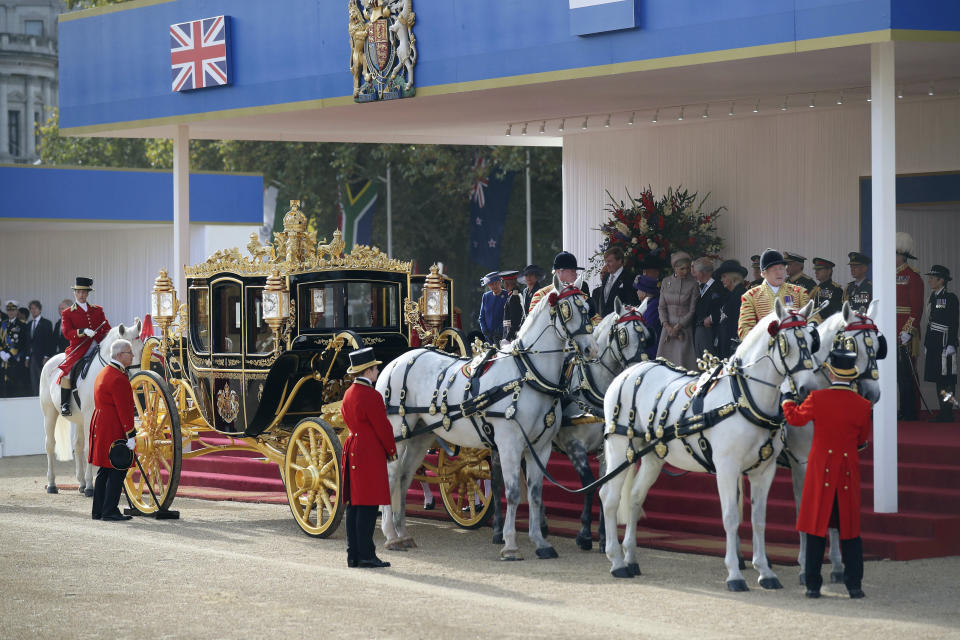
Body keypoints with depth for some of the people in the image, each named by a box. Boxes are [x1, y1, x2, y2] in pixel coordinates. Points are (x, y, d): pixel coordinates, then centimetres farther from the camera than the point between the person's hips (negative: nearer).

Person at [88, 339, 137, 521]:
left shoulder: (104, 373, 15)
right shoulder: (119, 378, -18)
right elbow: (124, 410, -20)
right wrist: (131, 435, -18)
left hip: (101, 428, 10)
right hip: (114, 432, -10)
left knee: (105, 471, 14)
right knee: (118, 471, -5)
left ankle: (99, 511, 17)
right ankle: (109, 511, -5)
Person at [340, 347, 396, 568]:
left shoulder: (348, 394, 13)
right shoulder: (371, 396, -15)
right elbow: (383, 427, -13)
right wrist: (392, 451, 1)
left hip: (353, 449, 9)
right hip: (370, 455, -9)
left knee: (354, 505, 10)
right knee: (368, 506, -7)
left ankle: (353, 555, 12)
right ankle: (366, 555, -7)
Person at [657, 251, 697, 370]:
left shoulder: (692, 284, -3)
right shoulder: (666, 282, 6)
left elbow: (692, 310, -4)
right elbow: (662, 307, 7)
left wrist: (678, 327, -10)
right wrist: (667, 326, -7)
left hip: (685, 328, -3)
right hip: (668, 327, 3)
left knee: (682, 360, -9)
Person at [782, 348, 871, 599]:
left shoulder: (817, 399, -11)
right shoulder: (863, 405, -5)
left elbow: (795, 418, 7)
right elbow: (862, 440, 10)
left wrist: (787, 399, 26)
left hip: (820, 469, -1)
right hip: (849, 471, 1)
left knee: (817, 526, 5)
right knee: (849, 527, 9)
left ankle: (813, 585, 6)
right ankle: (854, 584, 7)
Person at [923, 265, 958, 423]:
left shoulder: (950, 298, -8)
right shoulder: (932, 298, 15)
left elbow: (954, 323, -12)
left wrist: (951, 344, -17)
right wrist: (926, 343, 18)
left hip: (945, 344, -8)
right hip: (933, 345, 8)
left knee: (947, 380, -5)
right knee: (938, 379, 8)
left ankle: (947, 414, -3)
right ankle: (943, 412, 13)